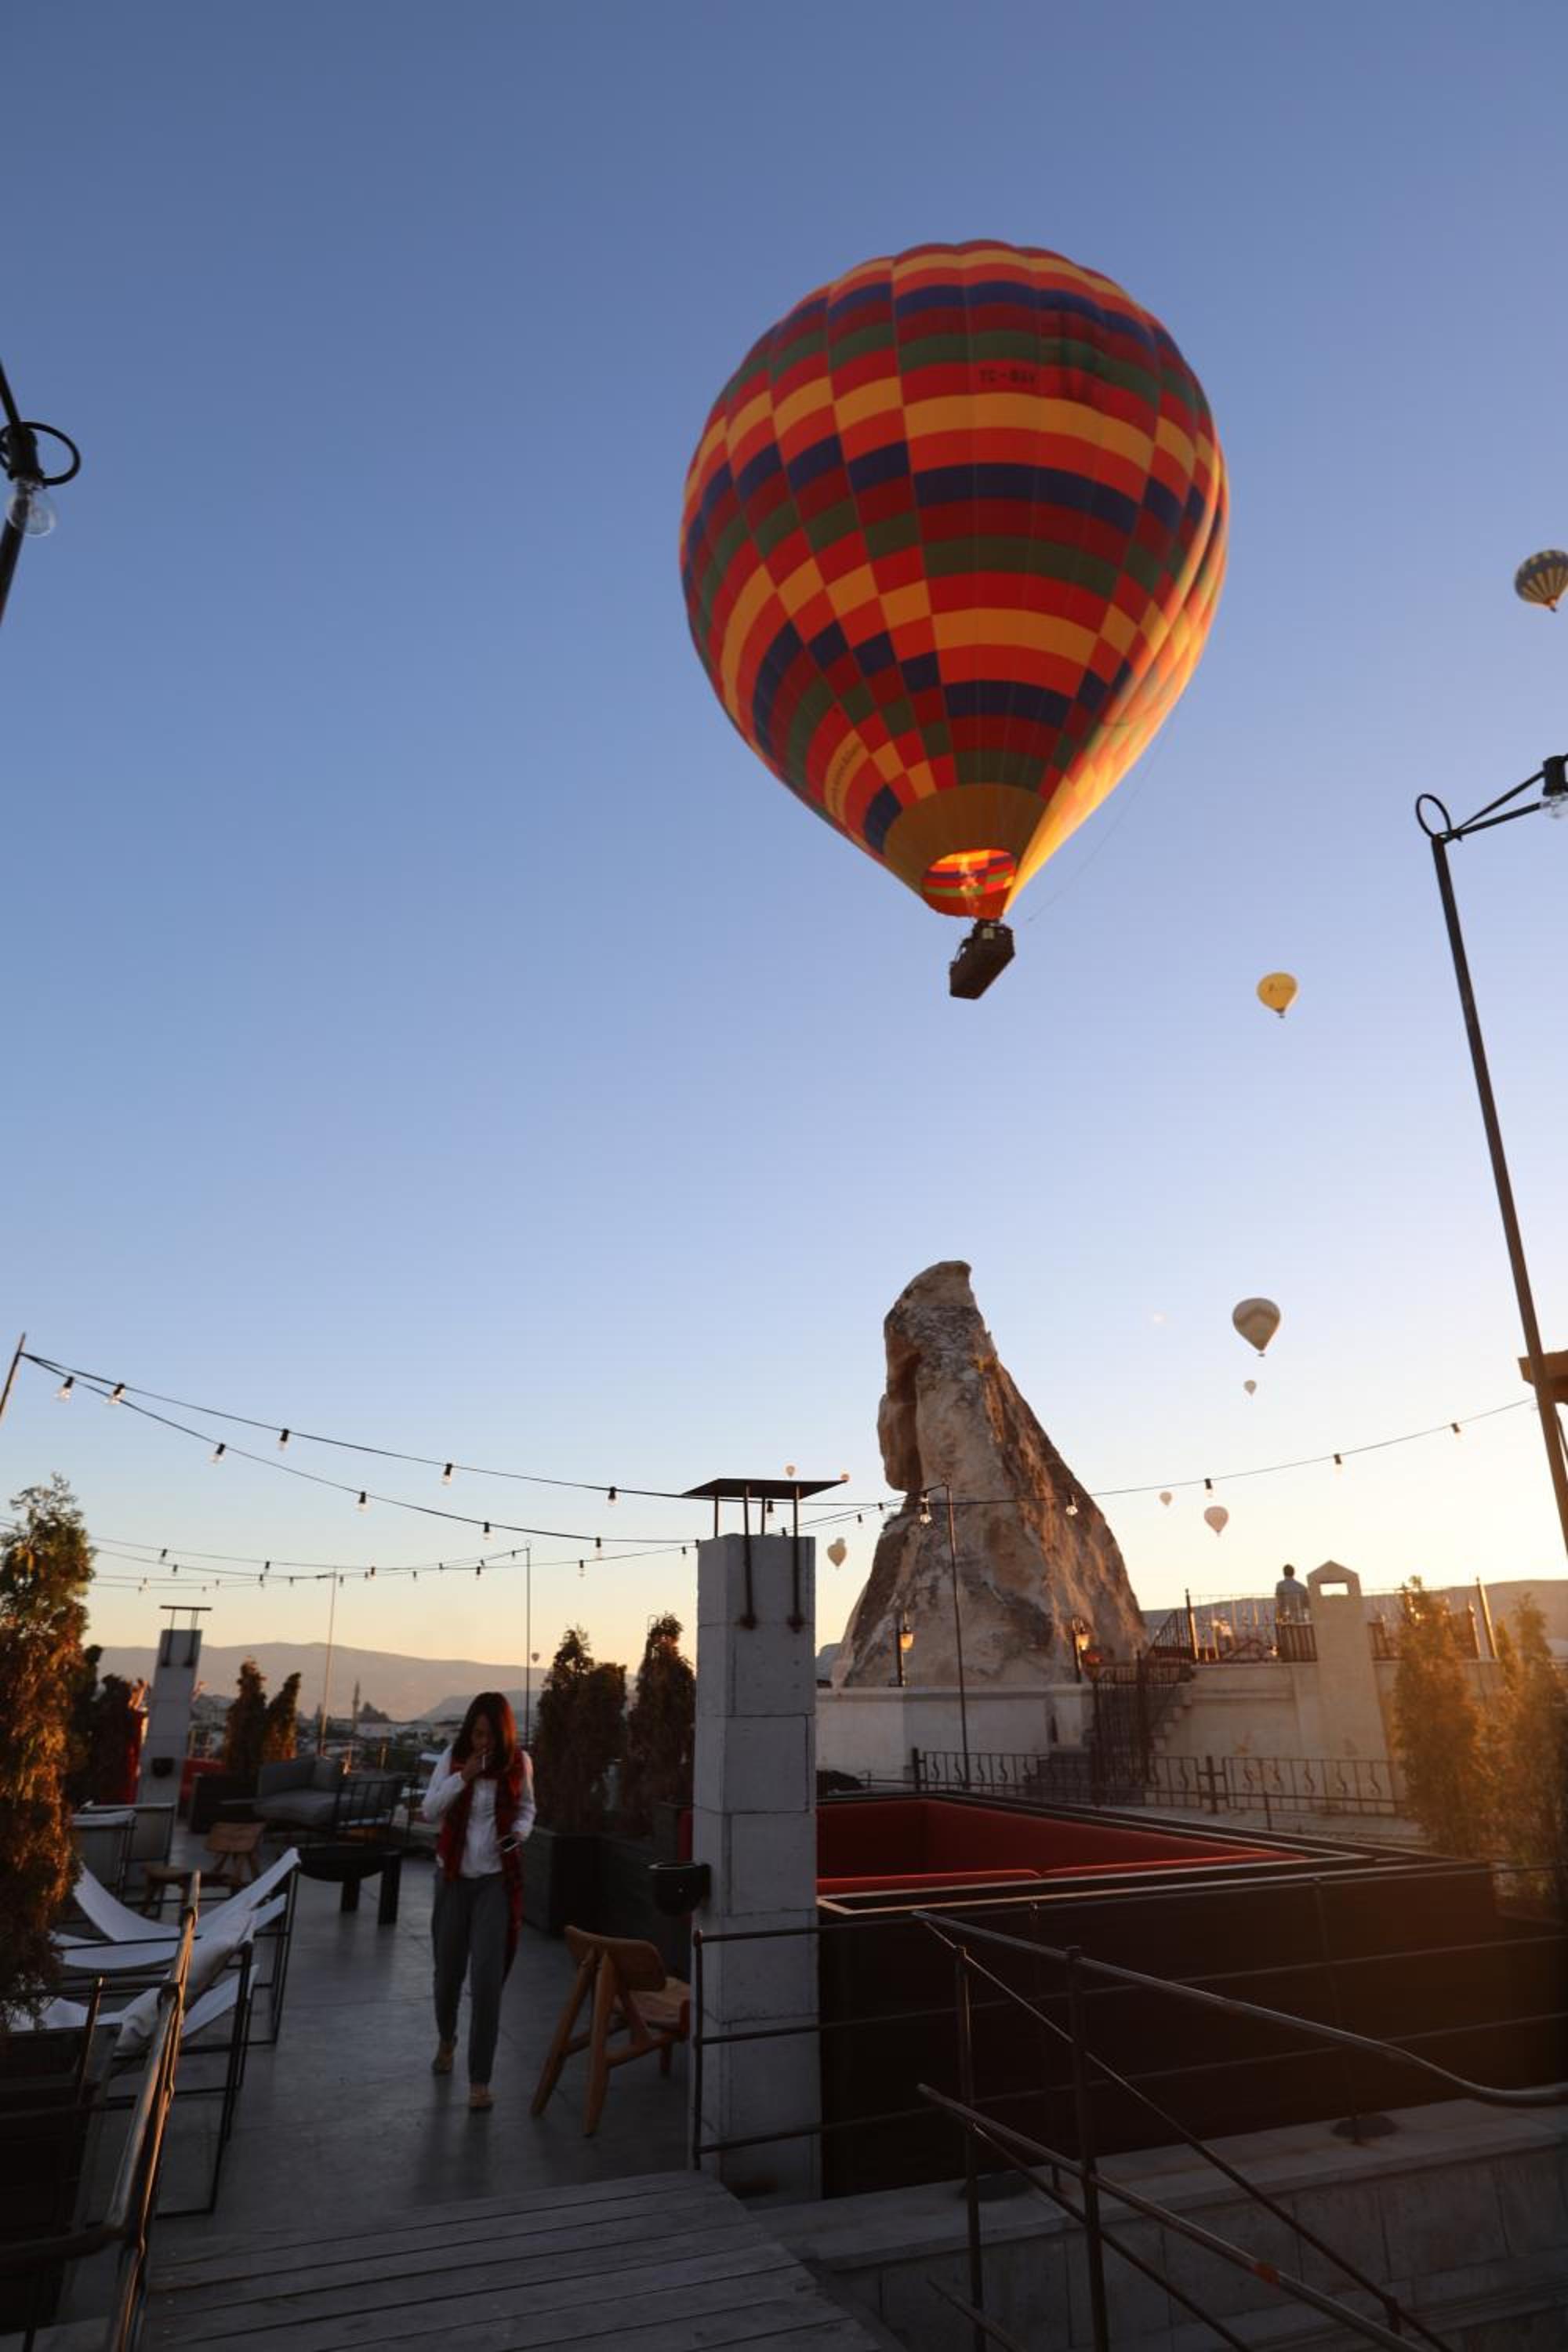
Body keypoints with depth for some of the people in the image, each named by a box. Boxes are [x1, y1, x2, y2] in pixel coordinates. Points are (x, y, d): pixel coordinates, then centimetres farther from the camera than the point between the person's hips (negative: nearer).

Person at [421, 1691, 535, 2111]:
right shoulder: (453, 1757, -6)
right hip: (454, 1876, 2)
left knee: (487, 1977, -8)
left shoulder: (519, 1762, -6)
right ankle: (446, 2040, 46)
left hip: (497, 1879, -1)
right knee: (448, 1969, 15)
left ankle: (480, 2079, 4)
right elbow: (429, 1810, -9)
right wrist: (463, 1777, -22)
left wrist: (520, 1831, -11)